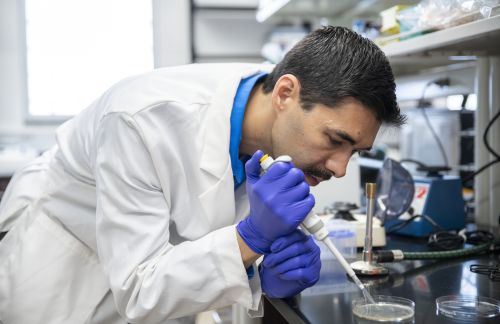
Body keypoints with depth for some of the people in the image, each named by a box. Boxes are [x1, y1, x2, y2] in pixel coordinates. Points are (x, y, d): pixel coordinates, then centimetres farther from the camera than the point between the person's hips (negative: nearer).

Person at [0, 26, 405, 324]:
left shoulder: (284, 130, -18)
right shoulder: (147, 120, -37)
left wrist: (267, 274, -31)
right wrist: (252, 238, -42)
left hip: (164, 267, 5)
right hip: (60, 262, -5)